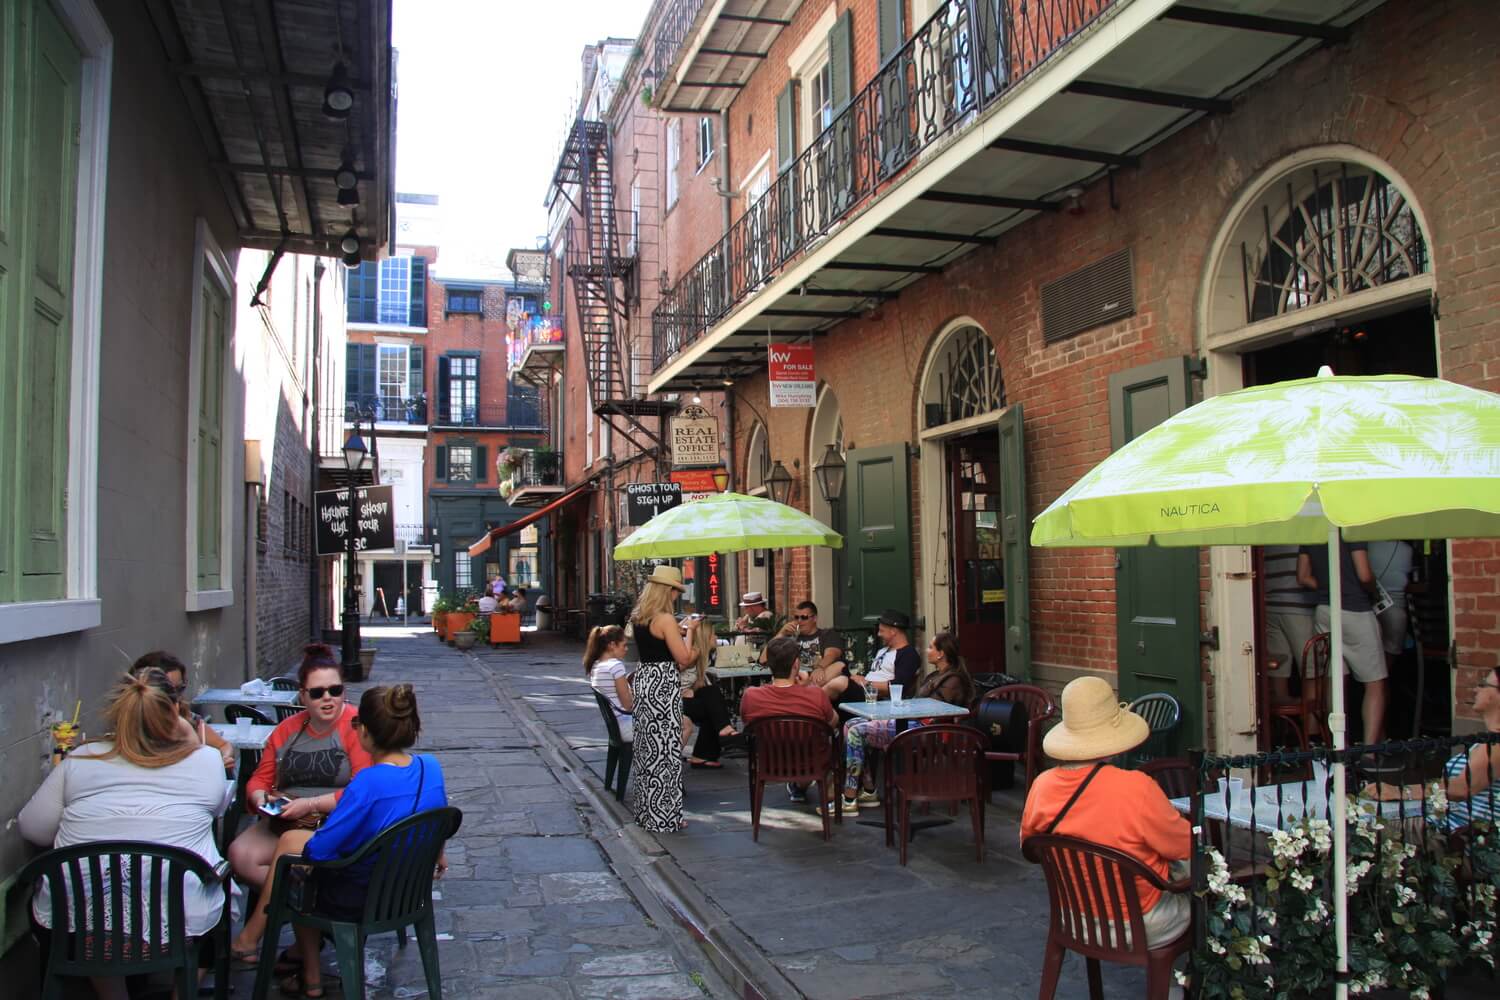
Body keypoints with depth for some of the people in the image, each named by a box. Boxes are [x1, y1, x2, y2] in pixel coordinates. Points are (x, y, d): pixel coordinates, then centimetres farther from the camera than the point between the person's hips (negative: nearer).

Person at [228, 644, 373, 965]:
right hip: (287, 823, 6)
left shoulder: (356, 727, -8)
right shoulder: (287, 730, 12)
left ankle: (250, 938, -10)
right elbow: (260, 779, 18)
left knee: (291, 846, -31)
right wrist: (260, 797, -6)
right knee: (240, 854, -18)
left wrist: (312, 804, -18)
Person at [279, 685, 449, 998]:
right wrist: (438, 854, 28)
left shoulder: (368, 782, -31)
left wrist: (307, 845, 0)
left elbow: (318, 850, -24)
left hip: (361, 899, -6)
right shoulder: (431, 767, -12)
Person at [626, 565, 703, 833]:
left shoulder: (637, 617, 9)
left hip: (642, 679, 9)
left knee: (648, 747, 17)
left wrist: (679, 629, 17)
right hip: (663, 685, -9)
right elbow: (684, 658, -15)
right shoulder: (665, 619, -17)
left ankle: (646, 810, 27)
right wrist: (689, 630, -3)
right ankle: (664, 817, 6)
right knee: (664, 750, -1)